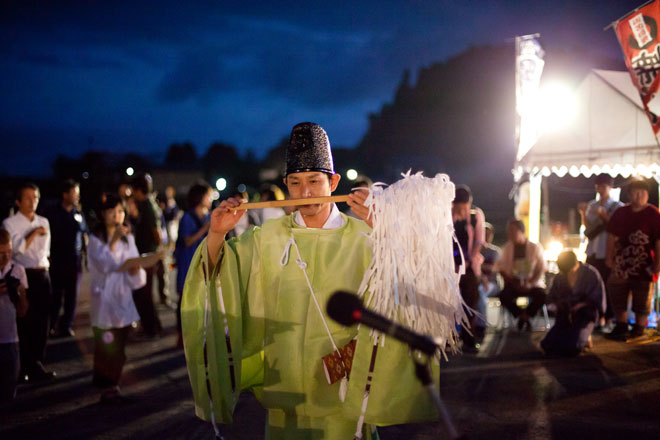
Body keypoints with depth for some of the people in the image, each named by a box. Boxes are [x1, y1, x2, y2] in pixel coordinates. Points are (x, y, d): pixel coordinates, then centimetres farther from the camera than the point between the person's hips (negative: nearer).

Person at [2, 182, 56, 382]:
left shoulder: (43, 222, 12)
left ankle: (36, 364, 20)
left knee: (42, 321, 9)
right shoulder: (10, 223, -6)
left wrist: (43, 265, 13)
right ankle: (21, 368, 7)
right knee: (23, 322, -3)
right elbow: (15, 248, -18)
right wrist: (34, 233, -15)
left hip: (42, 275, 6)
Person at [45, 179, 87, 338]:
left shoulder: (78, 214, 8)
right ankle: (52, 326, 12)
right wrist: (48, 256, -8)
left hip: (75, 259, 4)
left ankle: (67, 325, 15)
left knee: (72, 295, 6)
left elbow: (84, 234, 16)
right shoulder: (52, 213, -3)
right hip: (57, 259, -4)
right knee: (56, 295, 0)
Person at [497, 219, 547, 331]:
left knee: (541, 295, -33)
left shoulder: (535, 248, 1)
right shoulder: (506, 248, 6)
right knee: (504, 295, -31)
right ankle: (522, 315, -4)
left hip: (533, 284, -1)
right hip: (514, 284, 1)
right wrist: (514, 284, -11)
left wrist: (529, 283, -17)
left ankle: (524, 316, -5)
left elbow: (541, 269, -1)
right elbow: (502, 270, 4)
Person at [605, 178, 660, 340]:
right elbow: (613, 237, 9)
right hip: (622, 264, 4)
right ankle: (621, 326, 22)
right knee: (618, 296, 10)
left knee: (642, 298, 5)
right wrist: (610, 258, 6)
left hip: (643, 266, -4)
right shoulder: (620, 213, 5)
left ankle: (640, 327, 18)